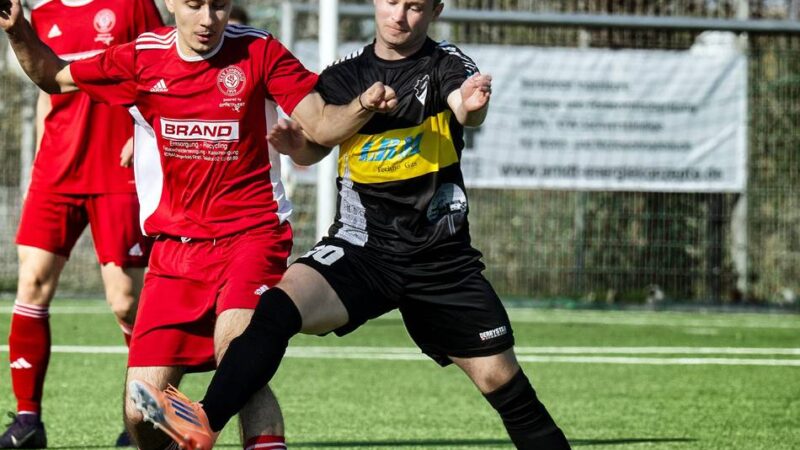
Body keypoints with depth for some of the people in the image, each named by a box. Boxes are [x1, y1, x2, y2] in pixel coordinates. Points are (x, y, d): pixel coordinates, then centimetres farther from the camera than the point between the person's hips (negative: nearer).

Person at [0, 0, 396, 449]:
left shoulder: (259, 51, -4)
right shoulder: (142, 57, 3)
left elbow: (321, 125, -5)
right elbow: (54, 77, 17)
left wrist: (364, 105, -25)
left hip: (251, 235, -3)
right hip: (175, 246, 3)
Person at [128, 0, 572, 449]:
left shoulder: (446, 65, -2)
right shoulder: (345, 76, 7)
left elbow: (466, 109, -23)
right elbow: (314, 147, 3)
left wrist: (472, 105, -48)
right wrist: (297, 145, -21)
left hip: (441, 259, -1)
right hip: (361, 249, 1)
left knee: (501, 378, -2)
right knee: (280, 305, -25)